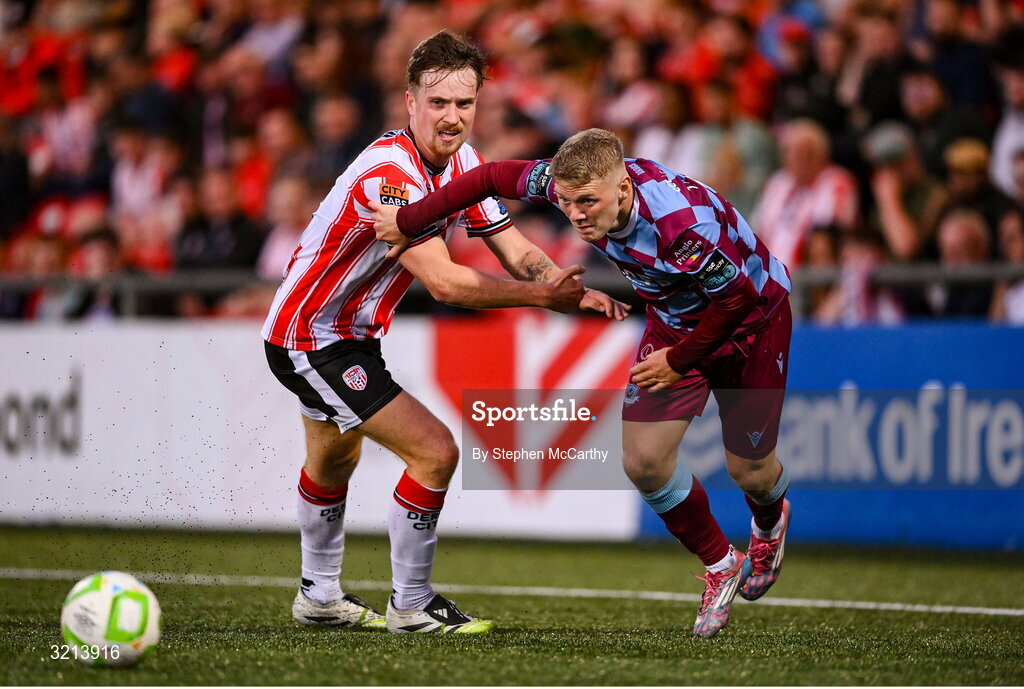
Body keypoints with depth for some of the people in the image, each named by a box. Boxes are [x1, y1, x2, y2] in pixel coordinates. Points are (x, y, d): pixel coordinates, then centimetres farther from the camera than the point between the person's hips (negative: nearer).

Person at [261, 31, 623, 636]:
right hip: (313, 337, -10)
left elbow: (517, 253, -7)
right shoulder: (389, 172, -31)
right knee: (436, 452, -16)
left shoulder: (463, 163, -4)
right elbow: (443, 282, -38)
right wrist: (542, 295, -38)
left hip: (351, 332, 10)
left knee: (334, 461, 28)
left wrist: (572, 291, -26)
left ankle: (319, 596, 50)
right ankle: (411, 608, -4)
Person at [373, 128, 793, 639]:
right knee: (642, 460, -6)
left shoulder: (683, 222, -42)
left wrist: (680, 361, -18)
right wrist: (408, 222, -4)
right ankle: (721, 567, 18)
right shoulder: (576, 182, -25)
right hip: (673, 321, 6)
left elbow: (737, 297, -29)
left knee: (748, 470, 5)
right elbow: (494, 176, -10)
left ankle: (770, 524, 45)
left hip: (751, 317, -6)